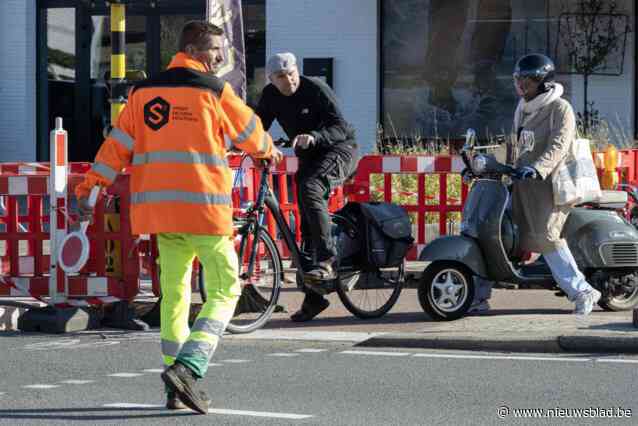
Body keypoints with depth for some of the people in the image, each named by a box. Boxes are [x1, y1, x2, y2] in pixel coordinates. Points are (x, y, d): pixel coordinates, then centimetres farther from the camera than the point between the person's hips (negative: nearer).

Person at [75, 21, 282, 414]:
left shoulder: (144, 92, 10)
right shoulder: (214, 91, -5)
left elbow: (118, 142, 7)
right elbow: (250, 132, 7)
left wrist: (88, 187, 8)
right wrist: (268, 150, 29)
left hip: (160, 205, 6)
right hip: (203, 205, -6)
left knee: (174, 290, 14)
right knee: (224, 290, 2)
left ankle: (178, 389, 12)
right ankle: (188, 367, -16)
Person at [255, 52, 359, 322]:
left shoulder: (316, 89, -19)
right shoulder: (271, 96, -1)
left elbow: (339, 128, -27)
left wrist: (313, 137, -44)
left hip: (339, 150, -7)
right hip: (309, 158, 7)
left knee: (310, 188, -35)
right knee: (307, 226, 3)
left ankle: (326, 261, -38)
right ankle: (313, 297, 10)